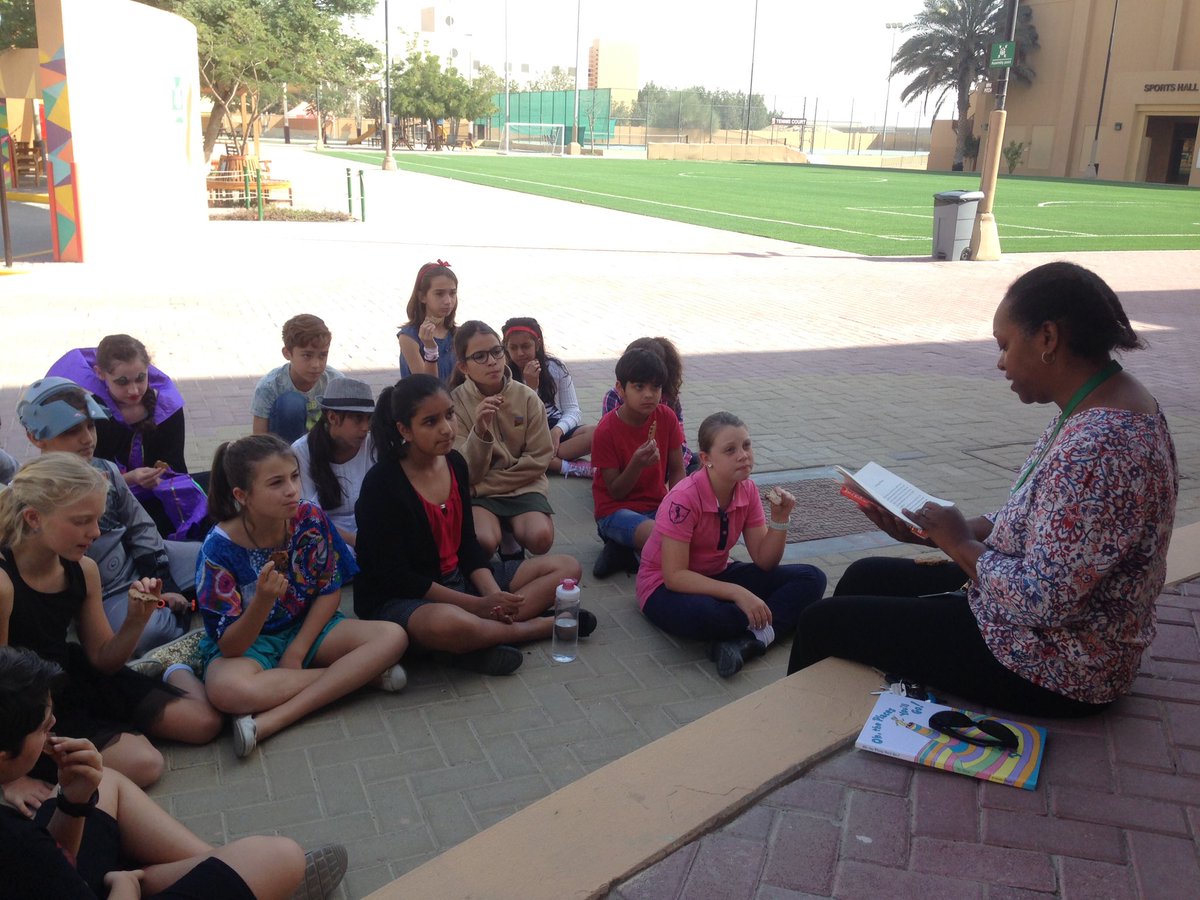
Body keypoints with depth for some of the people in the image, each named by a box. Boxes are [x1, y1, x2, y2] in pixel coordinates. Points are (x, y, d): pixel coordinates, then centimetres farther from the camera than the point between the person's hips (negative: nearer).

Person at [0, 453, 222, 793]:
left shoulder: (83, 570, -8)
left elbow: (103, 660, 1)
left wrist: (136, 619, -18)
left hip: (77, 679, 6)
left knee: (204, 722, 1)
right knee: (142, 763, -23)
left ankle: (175, 672, 30)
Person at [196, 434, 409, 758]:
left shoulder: (310, 520, -14)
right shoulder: (220, 548, -22)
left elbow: (330, 591, -2)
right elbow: (230, 647, -21)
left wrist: (296, 653, -12)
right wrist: (263, 600, -40)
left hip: (305, 628, 4)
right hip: (246, 642, -3)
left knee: (393, 637, -21)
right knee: (227, 689, -40)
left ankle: (271, 721, -27)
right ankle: (359, 675, -20)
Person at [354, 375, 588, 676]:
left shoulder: (454, 463, 1)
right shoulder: (382, 484, -19)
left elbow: (467, 542, 7)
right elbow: (395, 576, -19)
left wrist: (494, 595, -12)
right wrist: (479, 605, -21)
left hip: (459, 578, 8)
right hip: (399, 600, -8)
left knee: (566, 568, 3)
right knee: (449, 623, -44)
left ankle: (488, 633, -19)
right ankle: (537, 626, -14)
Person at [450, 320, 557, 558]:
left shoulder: (527, 398, -3)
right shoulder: (455, 403, -7)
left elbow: (539, 458, -4)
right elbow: (468, 473, -11)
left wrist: (487, 483, -11)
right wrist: (480, 432, -30)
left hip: (523, 487, 2)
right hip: (478, 492, -2)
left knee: (540, 538, -27)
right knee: (484, 542, -32)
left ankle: (512, 537, 9)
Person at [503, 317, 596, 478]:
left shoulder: (555, 367, 4)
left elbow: (573, 410, -1)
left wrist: (557, 430, -22)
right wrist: (531, 385, -18)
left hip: (557, 430, 2)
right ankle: (571, 467, -33)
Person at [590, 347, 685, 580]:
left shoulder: (666, 417, -3)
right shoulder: (606, 431, -15)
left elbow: (677, 470, 3)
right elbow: (615, 493, -12)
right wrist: (637, 464, -30)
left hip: (657, 506, 6)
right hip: (616, 510, -6)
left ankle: (626, 550, -6)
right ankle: (621, 544, -4)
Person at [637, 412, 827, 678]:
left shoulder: (747, 490, -6)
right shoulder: (684, 499, -26)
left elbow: (764, 561, -1)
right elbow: (674, 576, -28)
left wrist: (780, 519, -17)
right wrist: (736, 593, -34)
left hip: (717, 577, 7)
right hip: (666, 586, -7)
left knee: (811, 578, -9)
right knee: (700, 614, -44)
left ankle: (747, 641, -27)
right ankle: (766, 629, -13)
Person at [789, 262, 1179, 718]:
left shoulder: (1099, 448, -31)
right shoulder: (1097, 408, 2)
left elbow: (1040, 601, -31)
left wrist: (960, 543, -14)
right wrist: (932, 533, -2)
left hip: (1052, 673, -10)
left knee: (821, 623, -3)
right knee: (863, 576, 21)